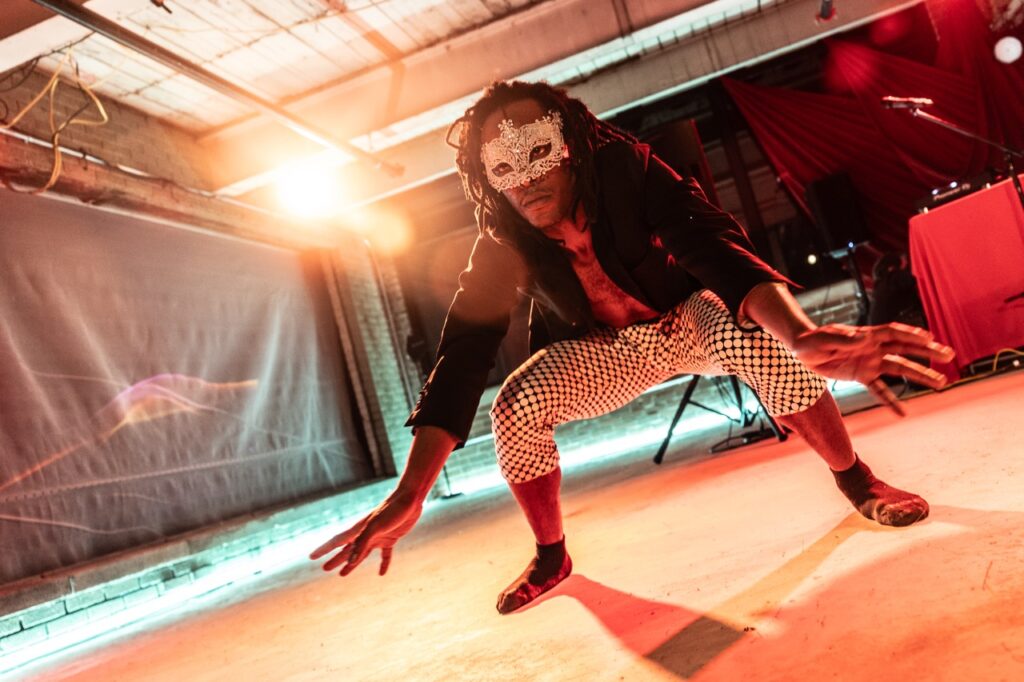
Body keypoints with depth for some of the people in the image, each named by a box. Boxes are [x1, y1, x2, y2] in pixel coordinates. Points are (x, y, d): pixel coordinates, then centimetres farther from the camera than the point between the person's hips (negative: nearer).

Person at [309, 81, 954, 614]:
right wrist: (409, 496, -39)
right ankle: (551, 556, 2)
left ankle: (857, 480, -10)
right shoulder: (502, 244, -23)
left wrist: (803, 335, -67)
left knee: (755, 336, -33)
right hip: (606, 350, 2)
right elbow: (462, 356, -30)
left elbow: (720, 250, -45)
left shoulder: (628, 172, -31)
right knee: (516, 406, -21)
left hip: (691, 317, -2)